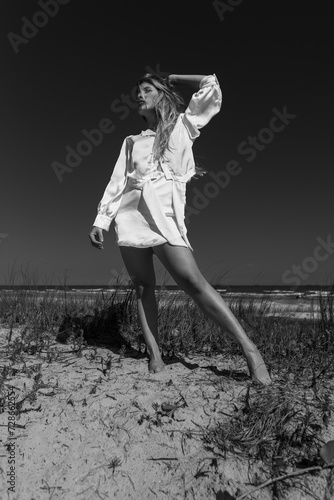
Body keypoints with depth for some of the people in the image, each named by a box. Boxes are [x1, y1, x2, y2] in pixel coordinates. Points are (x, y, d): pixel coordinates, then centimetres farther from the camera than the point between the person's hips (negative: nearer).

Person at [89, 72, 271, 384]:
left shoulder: (182, 125, 16)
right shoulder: (131, 142, 22)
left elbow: (211, 86, 12)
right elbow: (117, 183, 17)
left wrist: (173, 79, 26)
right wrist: (100, 221, 8)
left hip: (164, 213, -4)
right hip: (129, 214, 5)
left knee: (192, 280, -18)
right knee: (142, 285, 0)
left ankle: (249, 348, -13)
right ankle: (154, 355, 6)